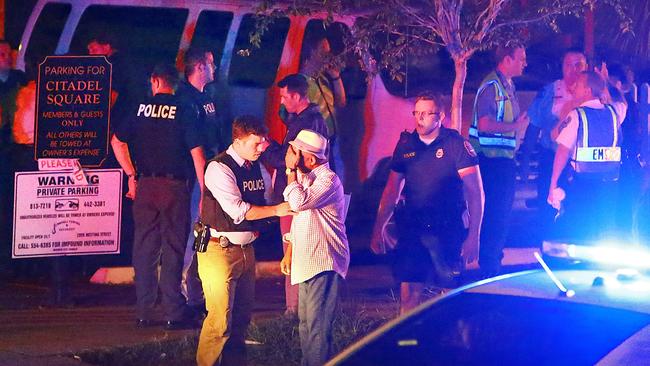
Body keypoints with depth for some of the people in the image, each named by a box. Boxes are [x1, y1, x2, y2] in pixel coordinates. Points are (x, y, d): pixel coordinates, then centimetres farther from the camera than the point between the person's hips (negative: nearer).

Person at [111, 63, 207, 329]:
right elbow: (197, 152, -8)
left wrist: (132, 175, 14)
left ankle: (144, 312, 11)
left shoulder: (140, 108, 4)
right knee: (172, 248, 1)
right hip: (175, 186, -3)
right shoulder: (183, 111, -4)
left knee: (144, 247, 9)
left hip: (145, 185, 3)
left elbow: (117, 142, 9)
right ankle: (173, 313, -1)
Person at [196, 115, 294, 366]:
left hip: (246, 249, 8)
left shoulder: (255, 166, 11)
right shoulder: (220, 168, -15)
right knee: (220, 319, -11)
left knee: (242, 316, 13)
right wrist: (276, 210, -18)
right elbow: (237, 210, -21)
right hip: (220, 249, -8)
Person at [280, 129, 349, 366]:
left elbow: (298, 203, -30)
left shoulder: (328, 180, -16)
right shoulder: (304, 178, 14)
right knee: (306, 323, 17)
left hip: (324, 262, -10)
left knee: (317, 326, -10)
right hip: (306, 262, 10)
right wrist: (289, 253, 22)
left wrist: (291, 171, -20)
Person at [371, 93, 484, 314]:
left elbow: (475, 192, -9)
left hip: (447, 230, -4)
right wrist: (378, 229, 12)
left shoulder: (456, 145, -7)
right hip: (412, 228, 4)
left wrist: (473, 237, -15)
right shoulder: (406, 144, 7)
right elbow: (392, 190, 15)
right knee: (408, 294, 1)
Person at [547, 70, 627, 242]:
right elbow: (623, 103, 31)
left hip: (581, 182, -4)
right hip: (609, 183, 4)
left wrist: (553, 185, -9)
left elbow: (563, 151, -11)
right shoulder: (614, 112, 5)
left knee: (572, 231, 3)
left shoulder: (576, 115, -8)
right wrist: (604, 81, 34)